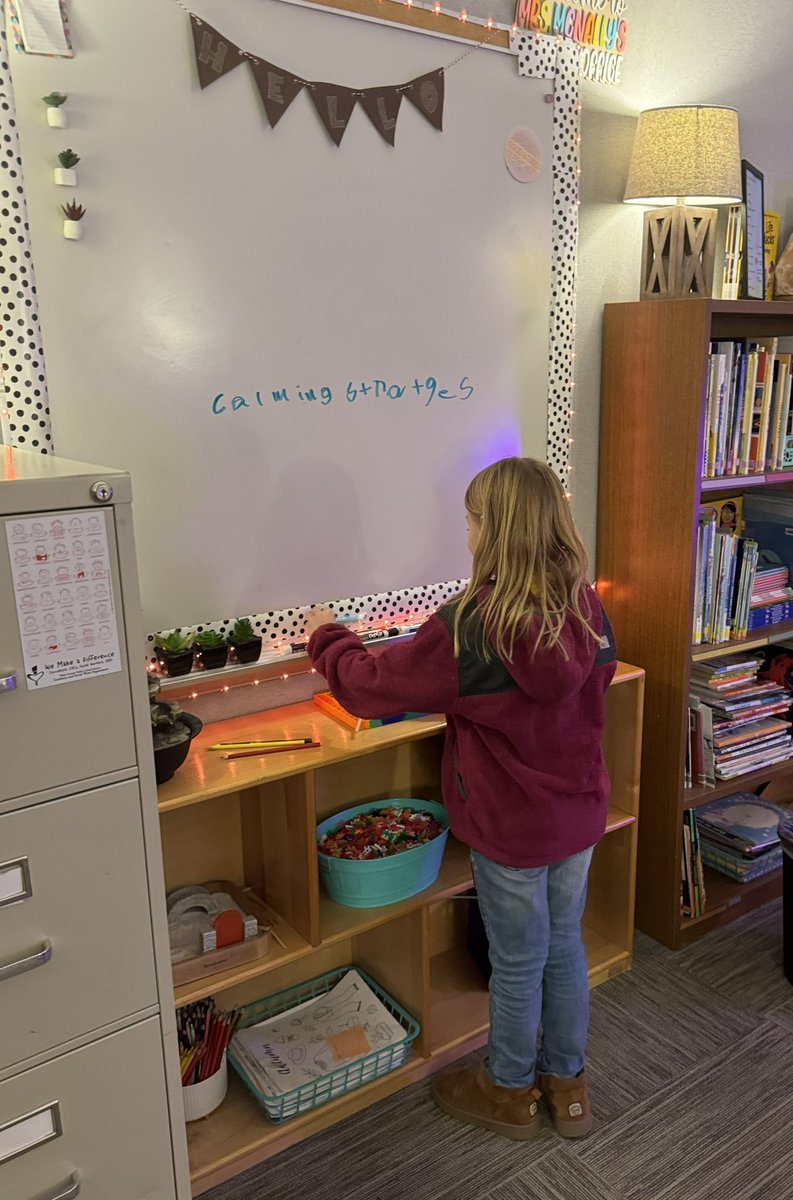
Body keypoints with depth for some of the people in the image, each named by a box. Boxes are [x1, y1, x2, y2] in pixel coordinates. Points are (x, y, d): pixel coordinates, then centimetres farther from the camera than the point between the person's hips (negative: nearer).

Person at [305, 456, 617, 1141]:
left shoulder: (469, 629, -26)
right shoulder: (588, 610, -9)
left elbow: (370, 686, -17)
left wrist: (326, 636, 2)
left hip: (511, 828, -5)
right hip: (580, 813, 6)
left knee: (518, 965, 15)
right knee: (565, 946, 23)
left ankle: (511, 1094, 39)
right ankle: (568, 1084, 43)